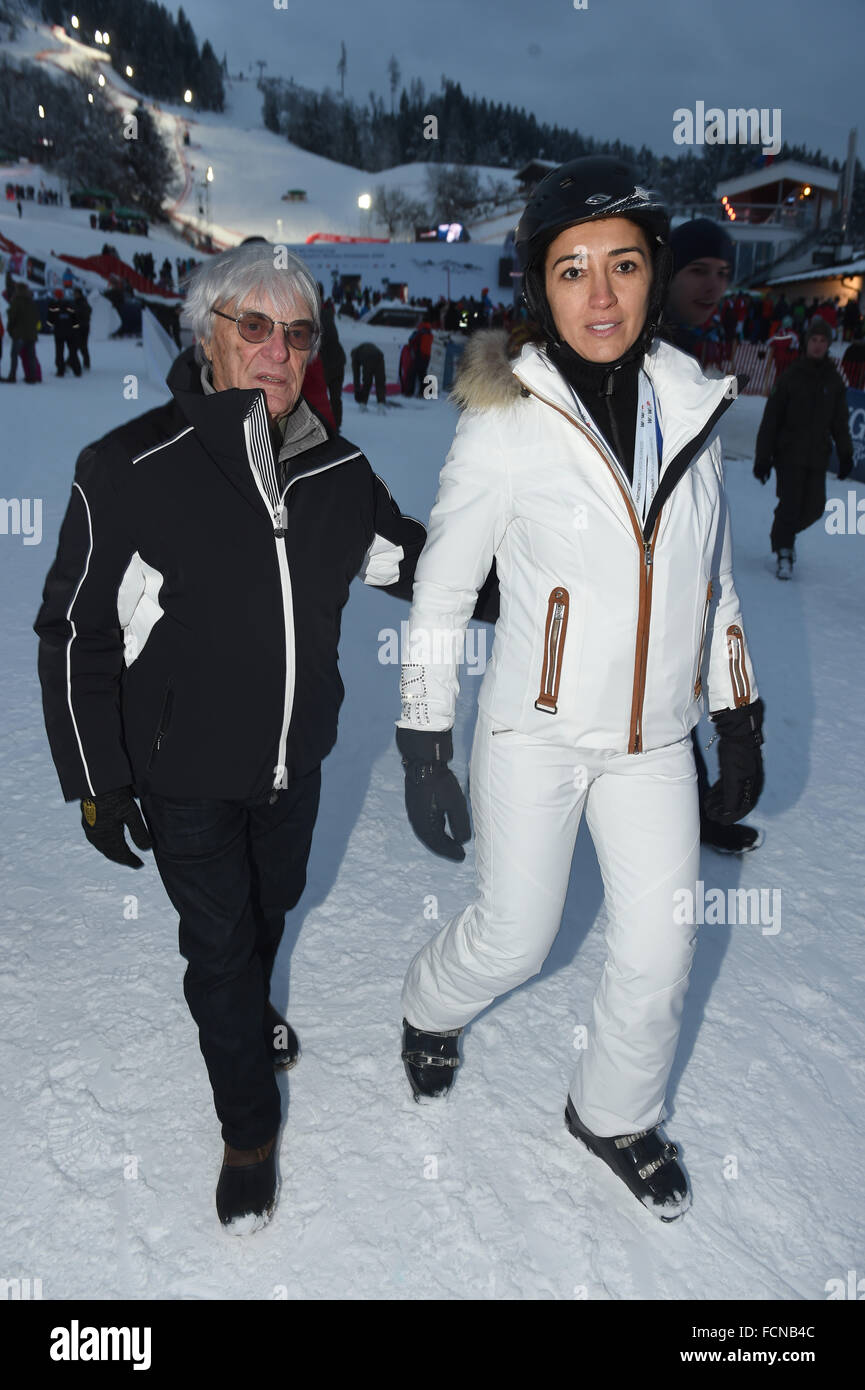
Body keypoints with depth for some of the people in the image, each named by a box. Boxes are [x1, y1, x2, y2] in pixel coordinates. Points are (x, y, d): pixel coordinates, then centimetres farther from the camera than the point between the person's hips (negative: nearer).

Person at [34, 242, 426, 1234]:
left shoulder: (338, 470, -6)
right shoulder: (127, 473, -18)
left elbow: (409, 559, 11)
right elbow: (75, 636, -12)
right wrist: (97, 781, -11)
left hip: (296, 760, 5)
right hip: (185, 774, -4)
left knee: (273, 904, 26)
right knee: (218, 938, 7)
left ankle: (248, 1012, 59)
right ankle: (249, 1131, 31)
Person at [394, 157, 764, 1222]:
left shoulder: (690, 404, 0)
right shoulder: (504, 424, -14)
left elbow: (712, 577, 10)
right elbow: (441, 592, -7)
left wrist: (740, 725, 10)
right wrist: (424, 755, -7)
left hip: (655, 735, 4)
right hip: (536, 731, -4)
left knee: (659, 951, 9)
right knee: (515, 937, 9)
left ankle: (615, 1116, 39)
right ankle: (430, 1006, 46)